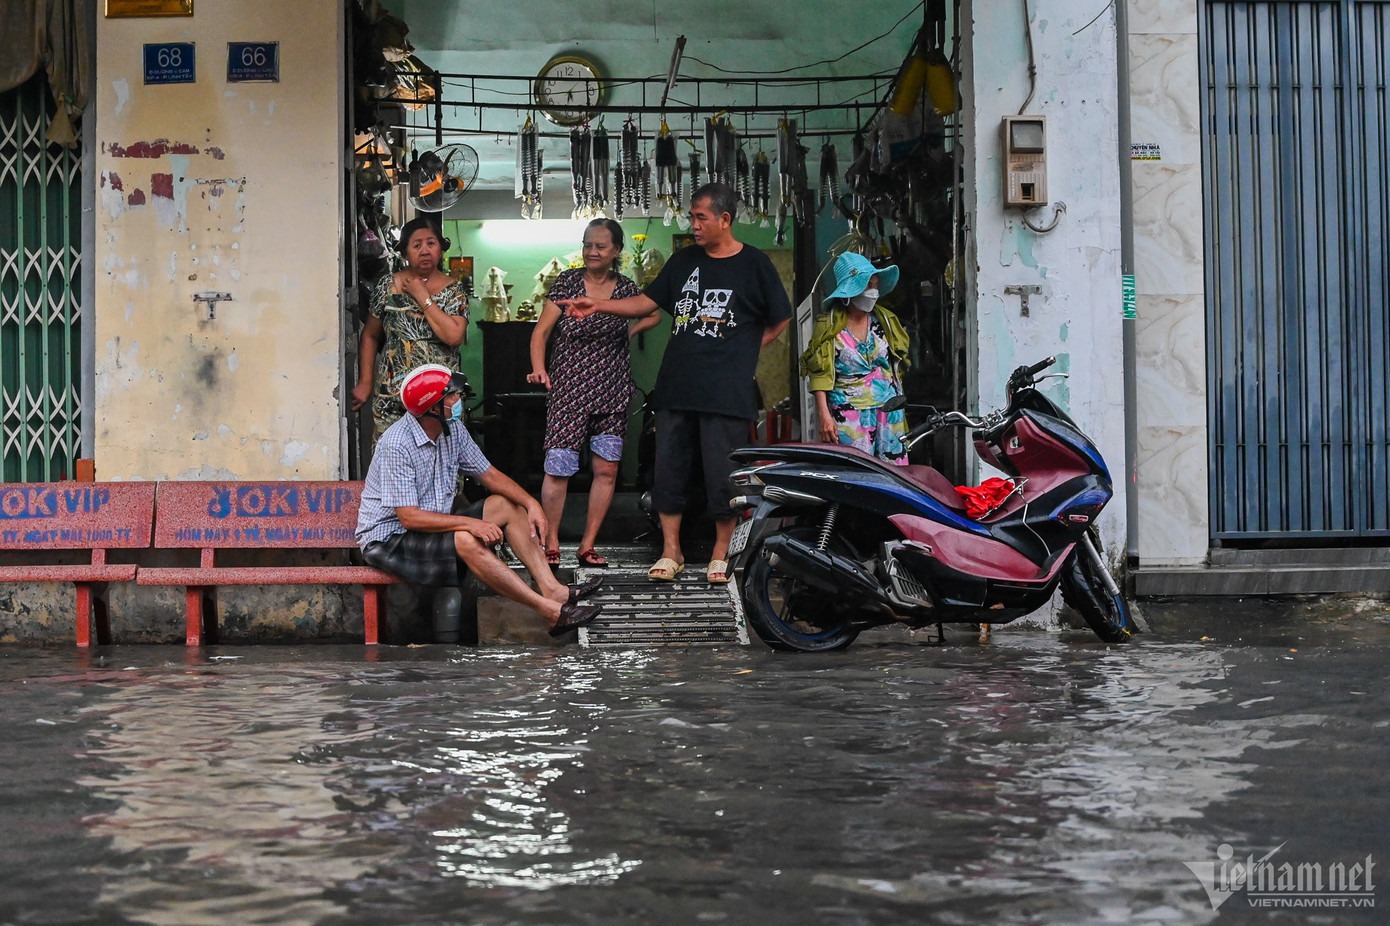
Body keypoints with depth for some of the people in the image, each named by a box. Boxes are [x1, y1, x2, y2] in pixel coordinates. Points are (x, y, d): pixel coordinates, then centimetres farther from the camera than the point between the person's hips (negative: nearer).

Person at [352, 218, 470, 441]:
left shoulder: (454, 291, 3)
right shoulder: (388, 286, 6)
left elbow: (454, 336, -14)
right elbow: (370, 336, 13)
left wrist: (423, 297, -9)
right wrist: (365, 383, 7)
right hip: (392, 396, 1)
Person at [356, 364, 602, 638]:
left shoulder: (453, 429, 0)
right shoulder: (397, 445, -25)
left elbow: (489, 474, 9)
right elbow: (410, 518, -29)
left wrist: (531, 503, -7)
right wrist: (470, 523, -33)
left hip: (433, 524, 9)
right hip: (390, 538, -9)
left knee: (505, 504, 1)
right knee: (466, 541, -33)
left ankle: (551, 589, -13)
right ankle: (550, 612, -32)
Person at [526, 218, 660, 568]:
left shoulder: (626, 288, 6)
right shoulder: (567, 282, 0)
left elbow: (654, 315, 26)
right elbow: (541, 330, -2)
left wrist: (630, 330, 8)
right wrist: (539, 368, -17)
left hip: (611, 391, 3)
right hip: (569, 388, -3)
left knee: (607, 470, 2)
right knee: (558, 467, -9)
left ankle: (587, 546, 12)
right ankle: (551, 544, 4)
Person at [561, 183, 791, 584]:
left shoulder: (754, 264, 1)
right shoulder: (684, 260, 13)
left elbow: (780, 319, 8)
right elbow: (648, 301, 15)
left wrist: (743, 354, 5)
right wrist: (598, 304, 5)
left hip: (727, 391, -4)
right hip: (676, 386, 4)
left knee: (723, 474, -2)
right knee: (669, 468, 4)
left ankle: (721, 553, 12)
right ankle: (671, 551, 13)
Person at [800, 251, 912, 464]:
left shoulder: (885, 321, 14)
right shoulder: (828, 327, 0)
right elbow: (819, 376, -4)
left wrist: (899, 406, 17)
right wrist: (824, 415, -13)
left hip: (889, 414, 5)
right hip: (848, 413, -4)